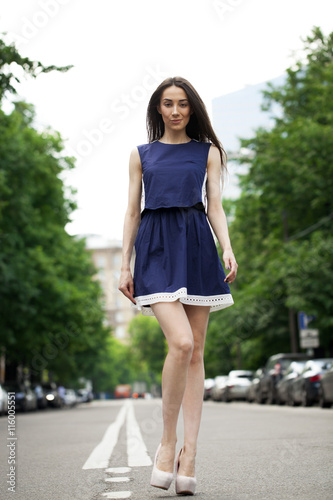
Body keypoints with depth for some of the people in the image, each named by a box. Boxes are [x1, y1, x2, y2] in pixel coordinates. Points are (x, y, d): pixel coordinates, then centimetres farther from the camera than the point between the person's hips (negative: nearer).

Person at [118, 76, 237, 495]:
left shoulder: (208, 152, 15)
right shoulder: (141, 154, 16)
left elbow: (215, 206, 7)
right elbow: (132, 212, 13)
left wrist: (227, 248, -11)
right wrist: (125, 264, 5)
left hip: (196, 246, 2)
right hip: (156, 249, -1)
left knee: (195, 353, -2)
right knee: (181, 343, -21)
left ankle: (189, 452, 3)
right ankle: (167, 440, -4)